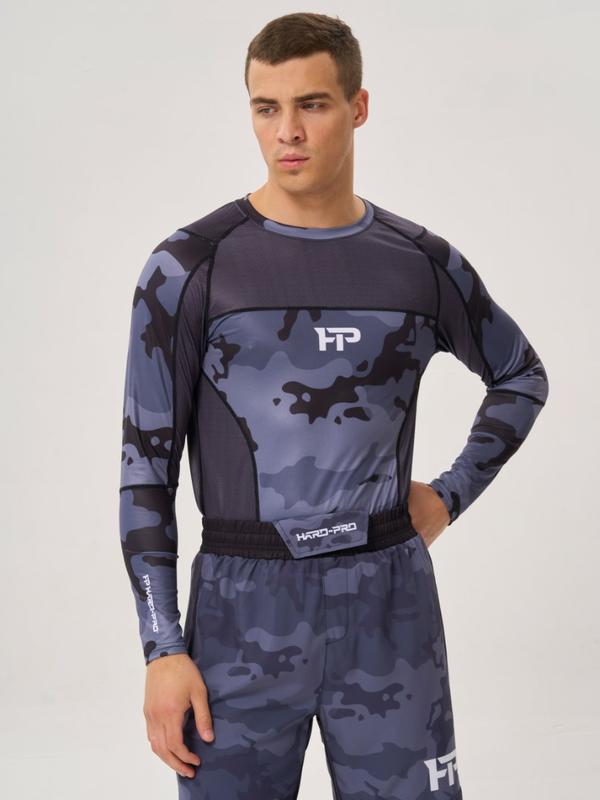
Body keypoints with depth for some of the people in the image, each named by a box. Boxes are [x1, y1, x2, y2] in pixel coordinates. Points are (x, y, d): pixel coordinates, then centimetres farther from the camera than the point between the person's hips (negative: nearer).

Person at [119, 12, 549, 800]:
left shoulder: (422, 263, 4)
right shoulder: (191, 267, -4)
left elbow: (522, 377, 22)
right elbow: (148, 460, -3)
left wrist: (450, 495, 9)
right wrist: (163, 648, -7)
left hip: (390, 598, 2)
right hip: (245, 602, -2)